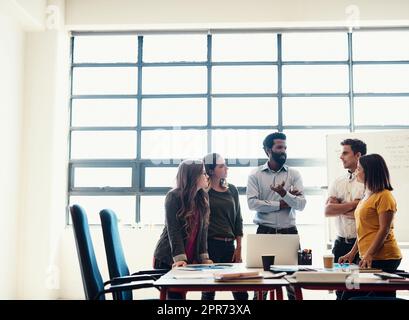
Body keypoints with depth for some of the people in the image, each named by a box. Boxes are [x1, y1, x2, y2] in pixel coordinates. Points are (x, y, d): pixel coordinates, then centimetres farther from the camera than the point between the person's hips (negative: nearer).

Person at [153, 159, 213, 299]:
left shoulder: (203, 198, 6)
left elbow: (203, 230, 5)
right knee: (174, 295, -5)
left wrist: (204, 257, -2)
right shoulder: (173, 197, -12)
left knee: (181, 293, 2)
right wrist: (180, 258, -24)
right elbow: (173, 230, -17)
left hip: (191, 260, 5)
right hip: (167, 260, -5)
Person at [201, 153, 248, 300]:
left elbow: (238, 219, 13)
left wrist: (239, 248, 7)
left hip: (229, 245, 5)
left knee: (240, 291, 3)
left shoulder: (232, 190, 11)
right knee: (209, 290, 3)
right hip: (210, 244, -5)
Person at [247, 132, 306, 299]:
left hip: (289, 232, 1)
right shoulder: (255, 175, 2)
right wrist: (281, 204, -9)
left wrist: (285, 194, -22)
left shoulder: (294, 174, 5)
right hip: (265, 232, -1)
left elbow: (301, 204, -5)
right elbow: (252, 203, -10)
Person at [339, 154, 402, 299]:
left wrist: (369, 255, -21)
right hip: (367, 257, 9)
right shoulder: (367, 195, 17)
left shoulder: (384, 196, -11)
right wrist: (352, 253, 17)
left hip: (382, 259, -9)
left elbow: (384, 230, -16)